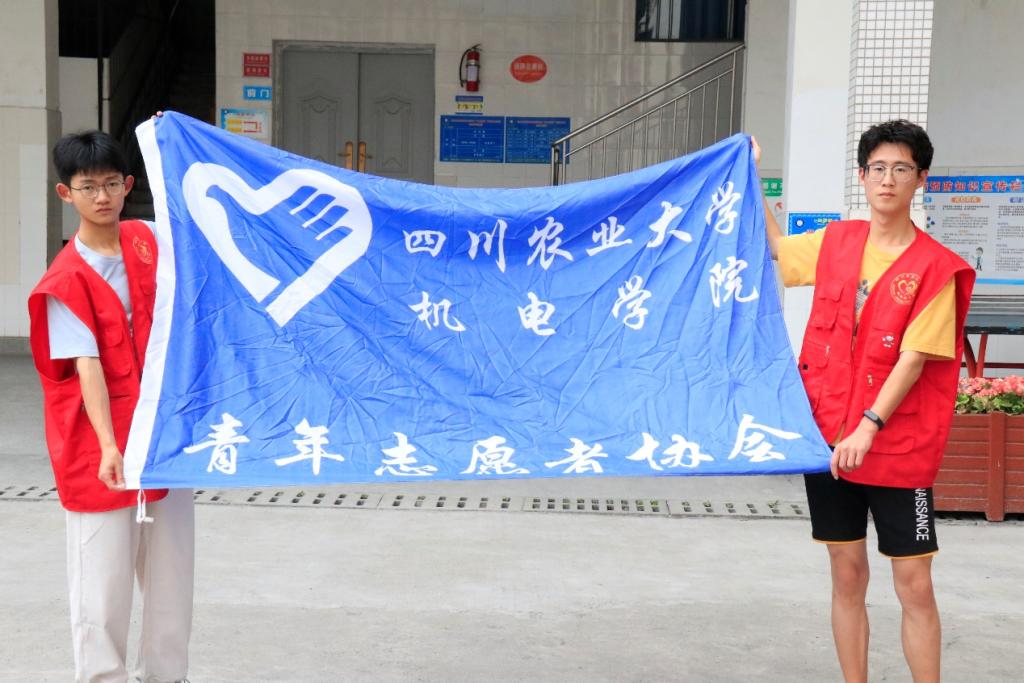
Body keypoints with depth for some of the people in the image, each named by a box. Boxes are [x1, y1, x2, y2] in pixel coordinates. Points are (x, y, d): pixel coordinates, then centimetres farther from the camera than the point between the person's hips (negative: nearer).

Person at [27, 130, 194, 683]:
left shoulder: (147, 240, 4)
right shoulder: (67, 280, -11)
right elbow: (86, 365, -19)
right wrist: (108, 446, -28)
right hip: (100, 447, -5)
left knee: (171, 568, 13)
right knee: (103, 580, 0)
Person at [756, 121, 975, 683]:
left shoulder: (936, 267, -7)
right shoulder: (835, 242, 6)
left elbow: (914, 359, -13)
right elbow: (775, 246, 25)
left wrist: (868, 427, -20)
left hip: (899, 447, -4)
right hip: (827, 437, 4)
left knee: (914, 584, 0)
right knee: (847, 574, 11)